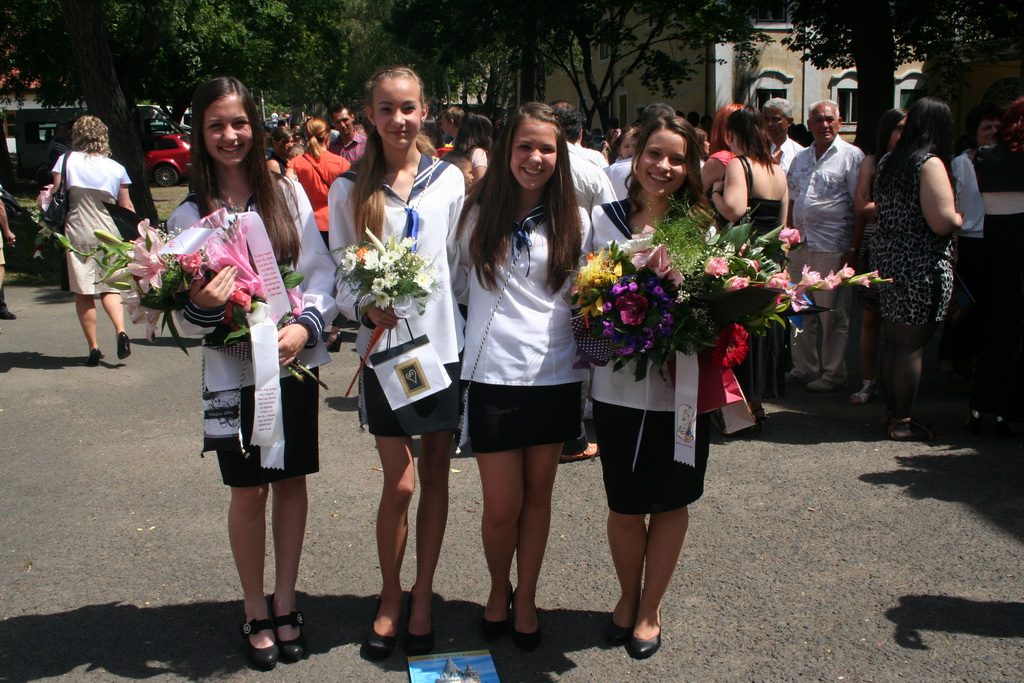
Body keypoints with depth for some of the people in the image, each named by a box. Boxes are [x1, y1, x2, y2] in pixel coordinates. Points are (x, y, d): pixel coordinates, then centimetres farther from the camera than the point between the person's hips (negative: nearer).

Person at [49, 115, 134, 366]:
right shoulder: (116, 168, 2)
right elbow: (127, 207, 7)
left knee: (83, 293, 6)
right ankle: (121, 331, -12)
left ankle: (93, 348, 6)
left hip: (76, 233, -2)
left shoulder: (66, 161, -2)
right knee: (109, 288, 12)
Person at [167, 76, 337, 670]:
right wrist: (201, 306, -22)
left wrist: (305, 325, -16)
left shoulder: (288, 194, 2)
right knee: (249, 491, 6)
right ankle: (256, 612, 24)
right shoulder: (189, 217, 0)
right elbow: (187, 320, 0)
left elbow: (322, 272, 0)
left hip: (295, 362, 1)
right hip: (232, 370, -1)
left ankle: (285, 602, 26)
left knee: (291, 482, 9)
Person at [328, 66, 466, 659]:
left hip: (444, 343, 1)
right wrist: (367, 309, -17)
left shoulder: (449, 180, 3)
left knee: (435, 476, 9)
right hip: (384, 347, -1)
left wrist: (466, 329, 0)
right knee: (400, 482, -1)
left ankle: (423, 597, 26)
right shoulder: (350, 189, 2)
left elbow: (461, 263, 6)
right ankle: (390, 595, 22)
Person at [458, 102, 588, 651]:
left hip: (555, 375, 1)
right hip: (493, 375, -1)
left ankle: (526, 598, 30)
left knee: (537, 493, 12)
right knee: (501, 505, 2)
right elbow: (459, 282, 14)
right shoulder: (478, 216, 3)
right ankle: (498, 589, 30)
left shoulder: (572, 221, 4)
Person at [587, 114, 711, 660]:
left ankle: (649, 609, 31)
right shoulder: (604, 219, 3)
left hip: (681, 388, 0)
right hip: (619, 385, 0)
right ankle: (628, 596, 36)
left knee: (670, 501, 12)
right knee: (624, 504, 10)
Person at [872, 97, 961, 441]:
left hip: (886, 255, 8)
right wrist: (961, 218, 1)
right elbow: (942, 222, -21)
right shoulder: (930, 163, -14)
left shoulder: (887, 162, 10)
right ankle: (902, 421, 7)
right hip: (921, 265, -8)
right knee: (912, 344, 0)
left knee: (893, 340, 15)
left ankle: (892, 412, 24)